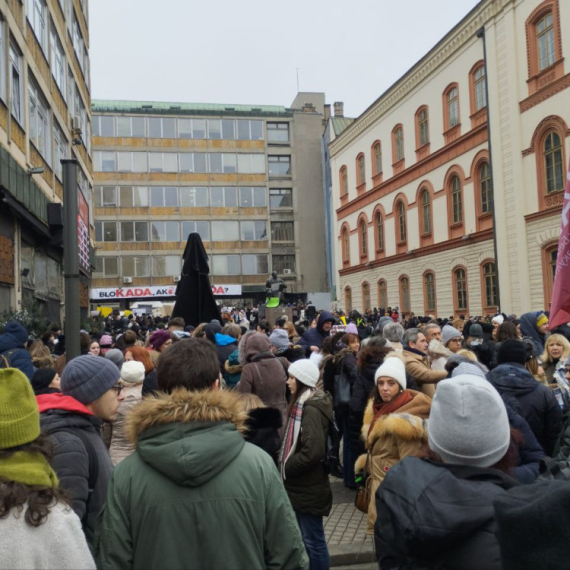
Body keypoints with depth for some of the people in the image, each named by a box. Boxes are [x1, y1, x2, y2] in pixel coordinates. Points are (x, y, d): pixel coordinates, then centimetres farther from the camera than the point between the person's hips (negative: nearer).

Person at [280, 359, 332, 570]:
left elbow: (313, 451, -28)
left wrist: (286, 467, -16)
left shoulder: (311, 409, -20)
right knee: (302, 538, 20)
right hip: (300, 484, 9)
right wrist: (285, 464, 5)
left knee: (313, 540, 4)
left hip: (309, 487, -9)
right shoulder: (303, 404, 9)